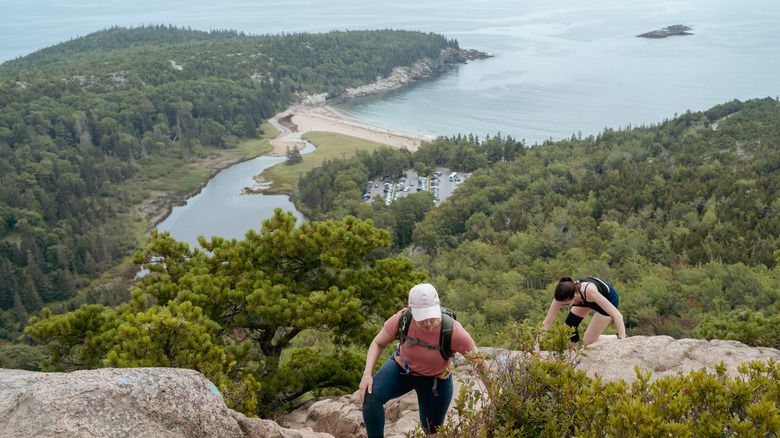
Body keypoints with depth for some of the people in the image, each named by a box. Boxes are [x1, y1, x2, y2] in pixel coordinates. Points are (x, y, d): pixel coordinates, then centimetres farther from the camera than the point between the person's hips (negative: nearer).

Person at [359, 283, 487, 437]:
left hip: (435, 381, 0)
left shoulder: (454, 332, -34)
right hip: (402, 367, 1)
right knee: (370, 396, -26)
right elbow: (378, 343, -11)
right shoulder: (402, 319, -29)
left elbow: (481, 363, -20)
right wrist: (367, 374, -24)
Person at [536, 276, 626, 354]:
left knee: (588, 340, -8)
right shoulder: (562, 297, -32)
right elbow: (547, 322, -23)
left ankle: (619, 338, 13)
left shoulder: (589, 292, -46)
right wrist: (537, 345, -29)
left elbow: (617, 315, -41)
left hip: (609, 298, -5)